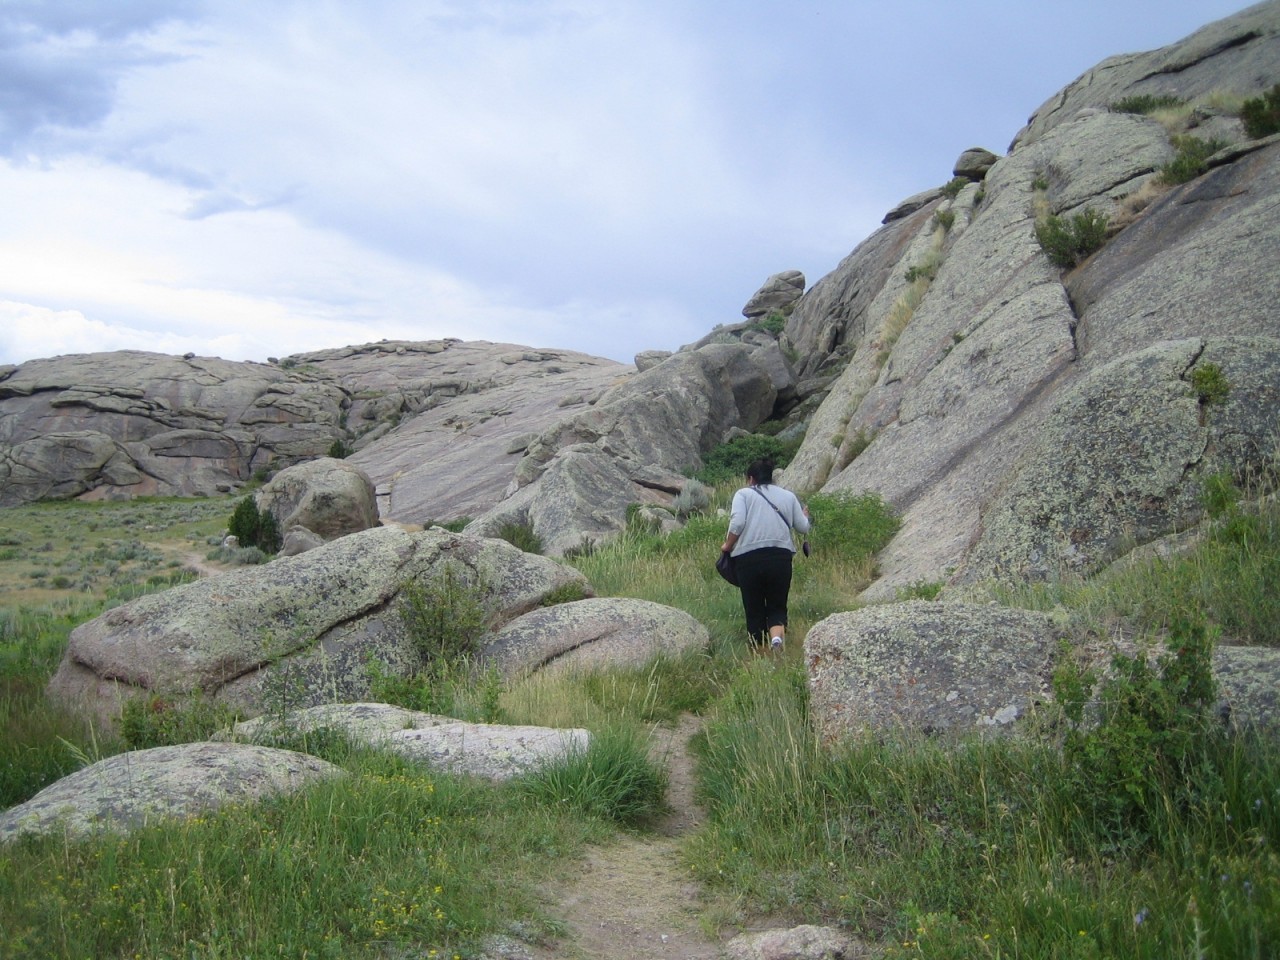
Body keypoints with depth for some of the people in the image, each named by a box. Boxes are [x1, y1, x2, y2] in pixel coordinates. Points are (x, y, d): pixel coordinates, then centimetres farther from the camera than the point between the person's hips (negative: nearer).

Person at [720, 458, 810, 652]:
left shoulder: (743, 494, 7)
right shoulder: (788, 495, 16)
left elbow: (737, 523, -9)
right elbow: (803, 527, 15)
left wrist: (728, 545, 6)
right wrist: (805, 515, 37)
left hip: (748, 557, -2)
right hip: (781, 556, 2)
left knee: (754, 608, 9)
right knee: (777, 606, 10)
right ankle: (777, 636, -19)